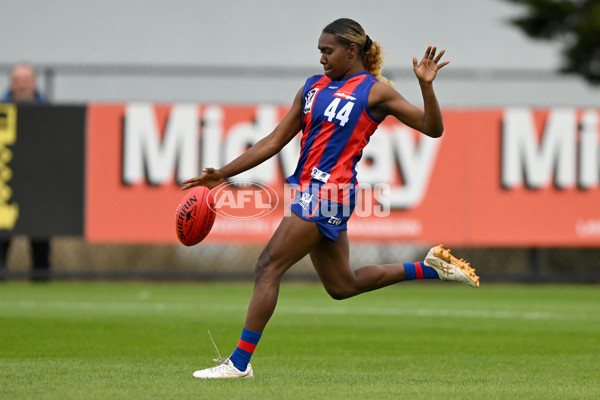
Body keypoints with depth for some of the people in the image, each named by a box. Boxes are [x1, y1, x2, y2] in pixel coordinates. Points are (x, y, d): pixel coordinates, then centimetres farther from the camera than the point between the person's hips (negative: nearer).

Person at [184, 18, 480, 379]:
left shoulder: (374, 90, -2)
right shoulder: (314, 87, 16)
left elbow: (433, 128, -4)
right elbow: (275, 142, 17)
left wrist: (426, 85, -21)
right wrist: (223, 174, 11)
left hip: (328, 192, -8)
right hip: (310, 188, 8)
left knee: (269, 267, -12)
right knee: (342, 285, 14)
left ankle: (240, 362, -10)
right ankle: (430, 268, 25)